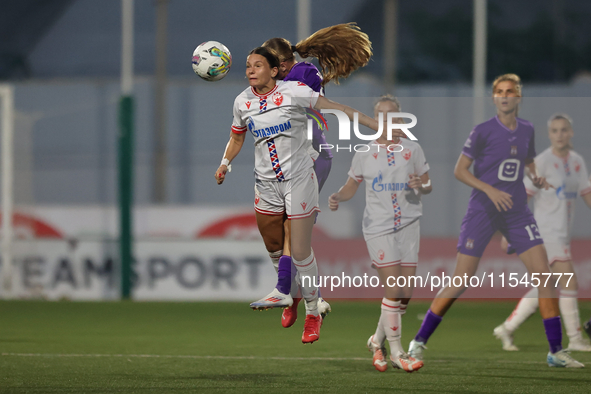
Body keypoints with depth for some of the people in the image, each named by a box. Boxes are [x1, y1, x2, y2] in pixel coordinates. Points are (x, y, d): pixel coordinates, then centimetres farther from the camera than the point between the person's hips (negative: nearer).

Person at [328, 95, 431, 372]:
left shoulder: (412, 150, 7)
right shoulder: (364, 153, 6)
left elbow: (429, 185, 10)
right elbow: (351, 186, 14)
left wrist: (421, 185, -14)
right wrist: (337, 197, -7)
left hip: (408, 225, 2)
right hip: (378, 228, -2)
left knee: (405, 293, 0)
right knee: (393, 289, -12)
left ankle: (378, 340, 21)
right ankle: (396, 352, -4)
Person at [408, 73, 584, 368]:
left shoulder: (527, 131, 6)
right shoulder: (483, 131, -8)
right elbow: (460, 170, -7)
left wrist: (536, 178, -1)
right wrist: (490, 190, -19)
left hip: (517, 212, 4)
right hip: (482, 211, -4)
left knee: (544, 273, -6)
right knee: (461, 279, -6)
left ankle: (556, 351, 1)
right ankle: (419, 341, 7)